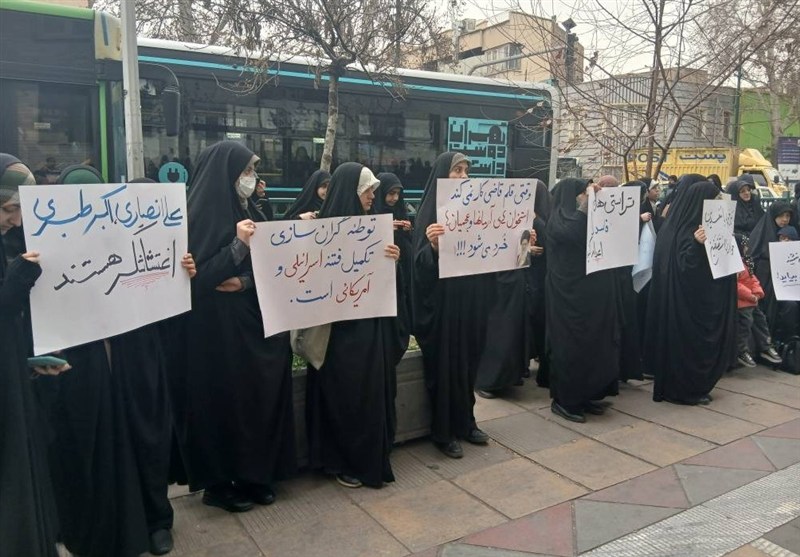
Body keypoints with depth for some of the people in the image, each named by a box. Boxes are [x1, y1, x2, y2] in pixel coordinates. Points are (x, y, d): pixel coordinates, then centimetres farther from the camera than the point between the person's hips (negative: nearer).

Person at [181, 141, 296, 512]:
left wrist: (246, 282, -12)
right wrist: (238, 245, -23)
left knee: (262, 398, 11)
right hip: (218, 332, -7)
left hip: (257, 323, 7)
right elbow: (198, 278, -17)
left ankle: (256, 475, 27)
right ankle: (219, 483, 21)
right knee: (225, 404, 3)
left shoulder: (249, 212, 10)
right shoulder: (201, 215, -11)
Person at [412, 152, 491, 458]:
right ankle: (443, 431, 14)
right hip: (443, 301, -6)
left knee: (468, 360, 14)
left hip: (472, 299, 6)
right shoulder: (430, 210, -8)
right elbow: (422, 262, -15)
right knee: (446, 364, 1)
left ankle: (465, 421, 29)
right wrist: (433, 245, -36)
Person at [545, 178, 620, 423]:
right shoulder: (558, 218, -9)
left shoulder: (587, 217, 16)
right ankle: (563, 399, 6)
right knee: (570, 344, -4)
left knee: (592, 342, 11)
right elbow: (570, 234, -30)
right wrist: (585, 205, -27)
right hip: (569, 292, -9)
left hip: (590, 291, 9)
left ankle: (584, 395, 22)